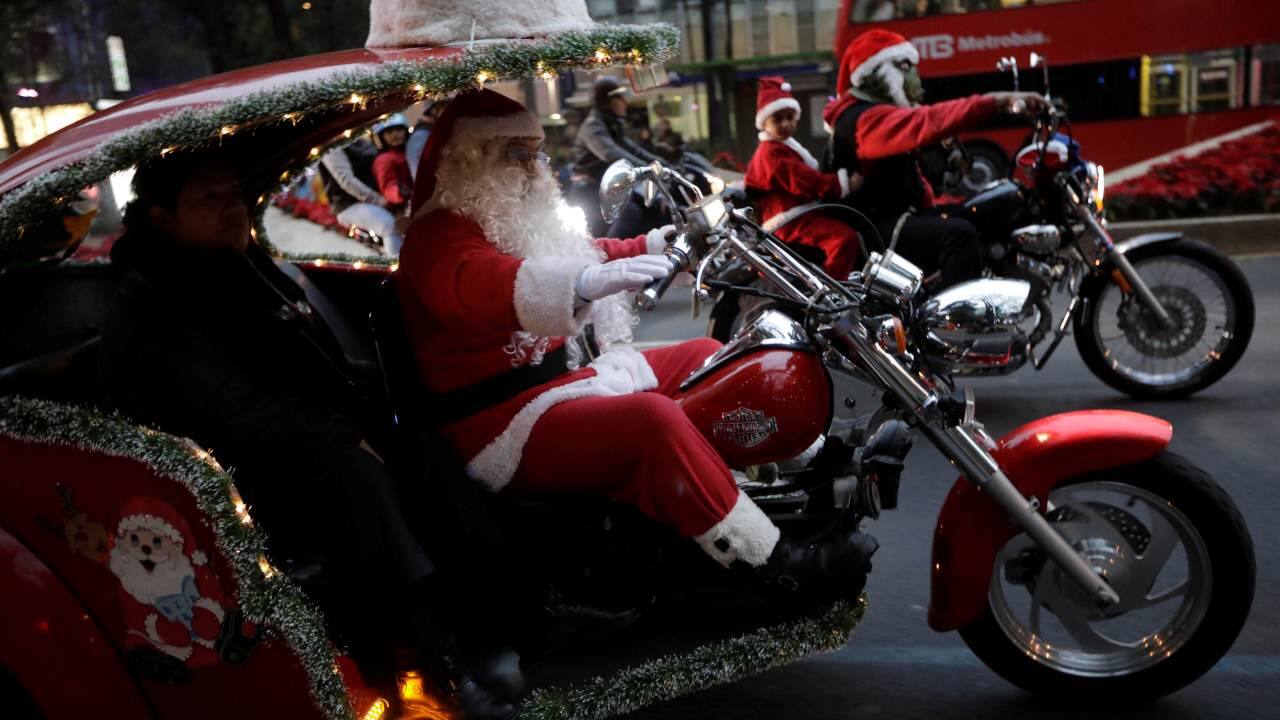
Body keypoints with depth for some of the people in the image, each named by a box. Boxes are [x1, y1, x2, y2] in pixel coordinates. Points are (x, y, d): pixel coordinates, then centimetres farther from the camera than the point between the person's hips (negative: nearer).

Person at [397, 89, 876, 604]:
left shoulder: (519, 219, 18)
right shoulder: (439, 237, -13)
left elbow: (582, 254, 33)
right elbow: (482, 287, -36)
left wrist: (657, 243, 25)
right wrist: (585, 284, -52)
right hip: (512, 421, -11)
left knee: (706, 356, 10)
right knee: (653, 419, -33)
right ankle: (774, 565, -28)